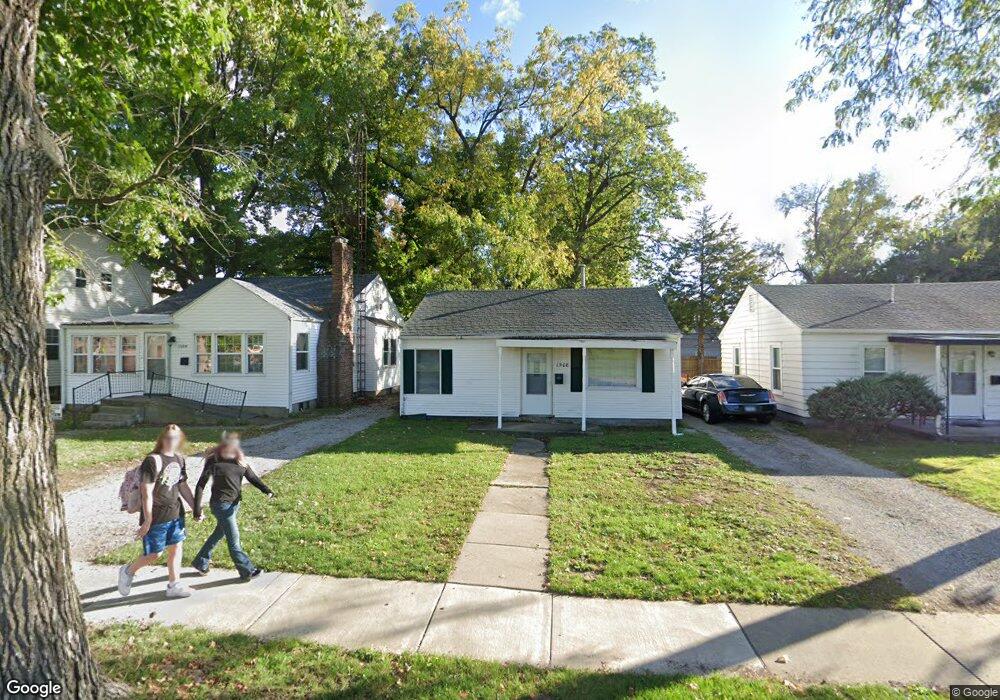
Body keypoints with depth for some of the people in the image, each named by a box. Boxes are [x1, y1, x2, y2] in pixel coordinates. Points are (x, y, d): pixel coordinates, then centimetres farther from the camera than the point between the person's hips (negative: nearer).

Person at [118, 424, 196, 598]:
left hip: (175, 513, 7)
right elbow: (147, 492, -19)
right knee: (154, 554, 6)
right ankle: (128, 571, 34)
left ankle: (174, 585, 25)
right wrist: (147, 521, -18)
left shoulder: (179, 459, 3)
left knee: (177, 547, 12)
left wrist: (196, 509, 14)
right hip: (156, 517, -7)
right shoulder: (153, 461, -19)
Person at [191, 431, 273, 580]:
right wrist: (197, 509, -10)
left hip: (234, 503, 6)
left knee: (218, 534, 22)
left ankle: (200, 562, 42)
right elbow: (201, 485, -9)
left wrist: (266, 490, -14)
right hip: (221, 505, -6)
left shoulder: (239, 460, 1)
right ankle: (247, 571, 12)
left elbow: (251, 476, 1)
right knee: (233, 540, 1)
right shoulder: (213, 461, -14)